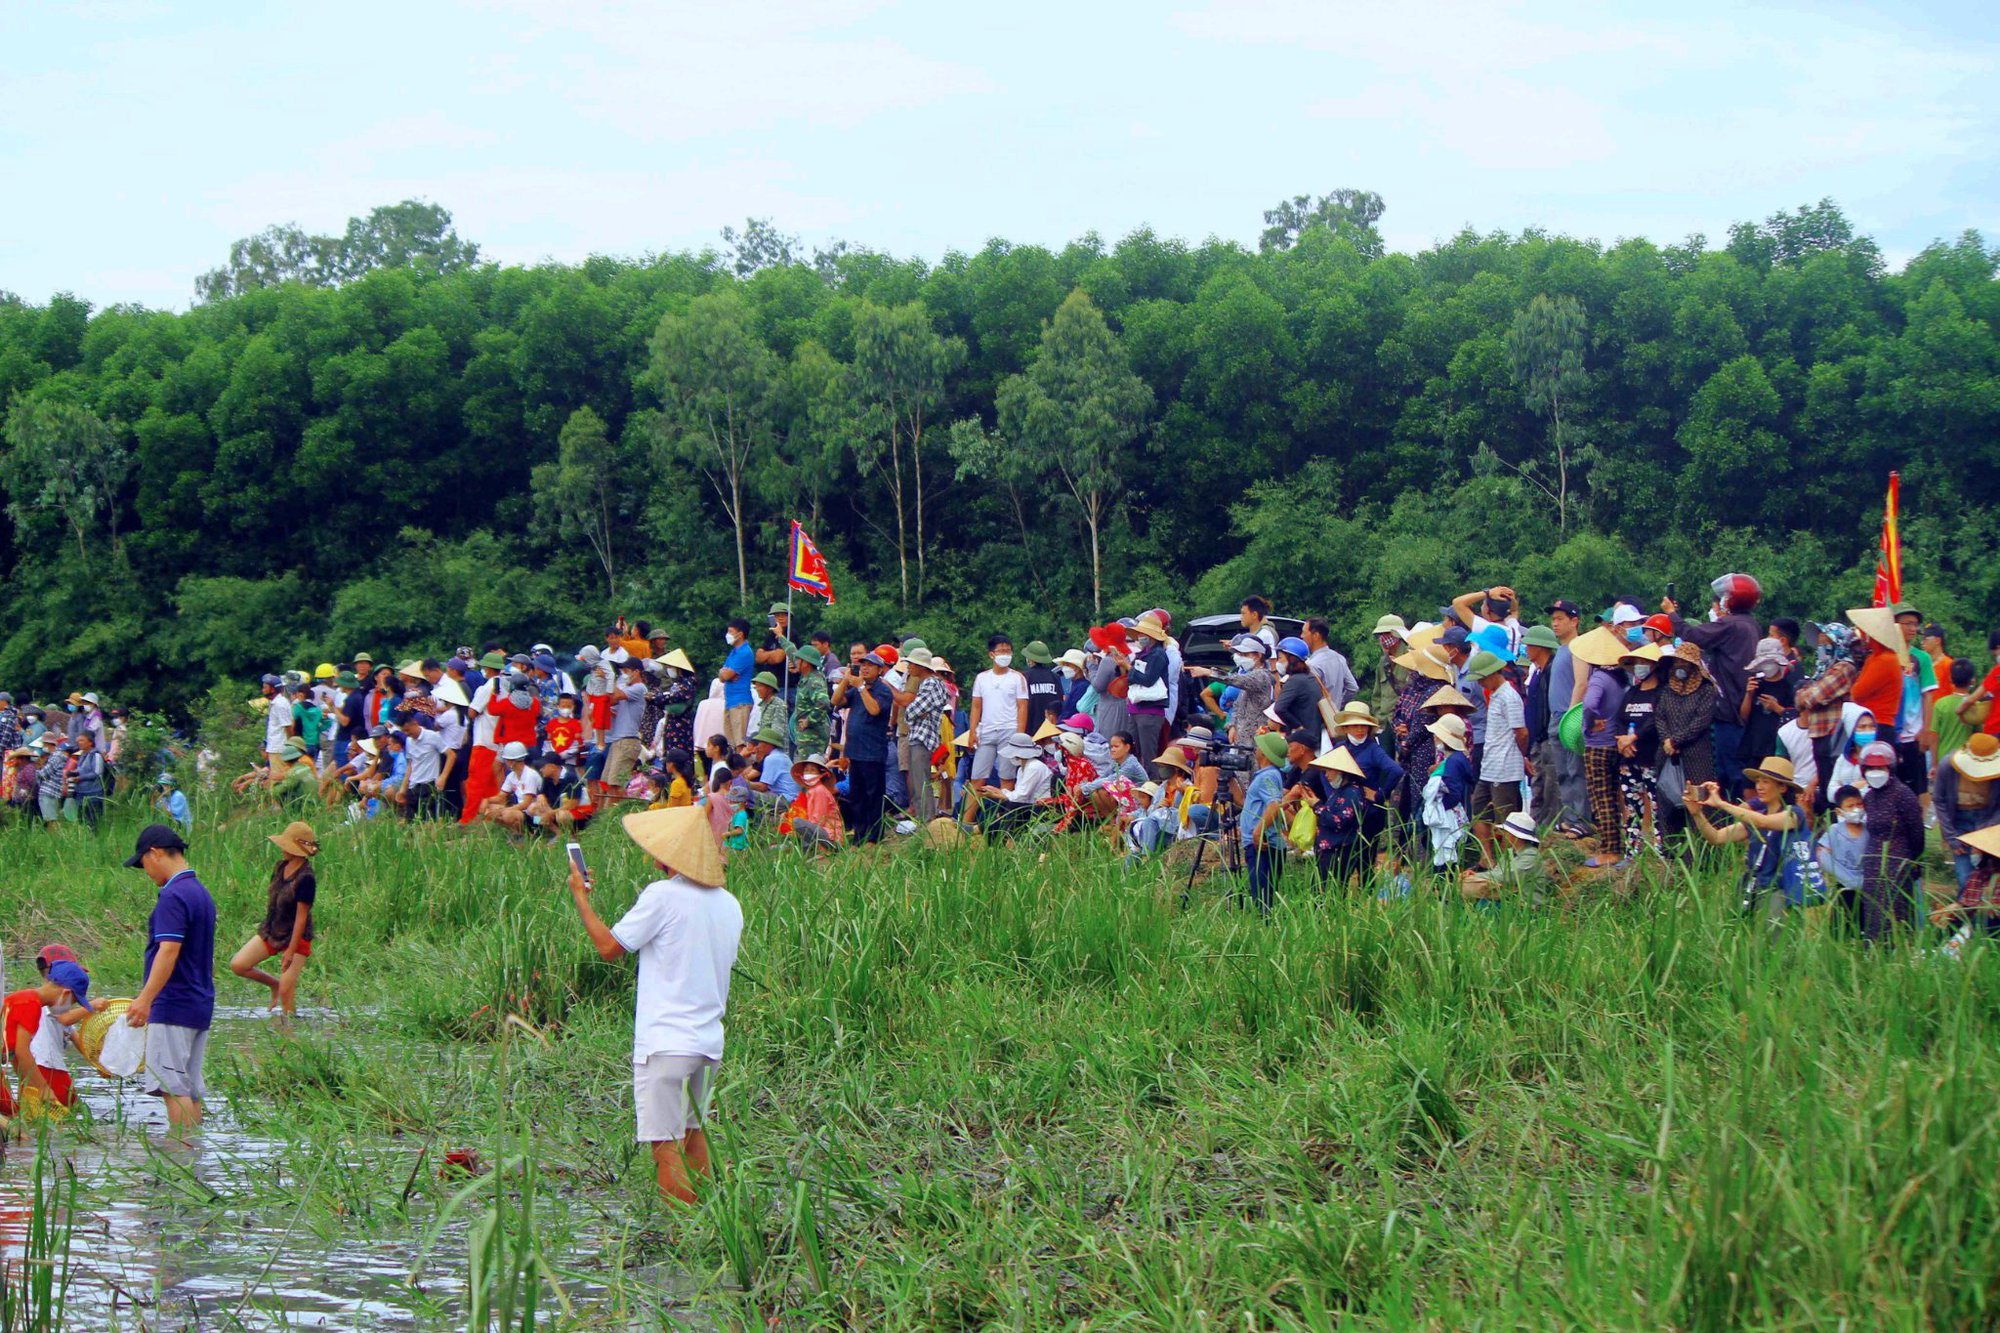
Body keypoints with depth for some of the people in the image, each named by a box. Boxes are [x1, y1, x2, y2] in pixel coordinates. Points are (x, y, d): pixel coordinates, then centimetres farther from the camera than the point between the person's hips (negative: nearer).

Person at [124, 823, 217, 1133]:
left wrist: (146, 999, -28)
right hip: (201, 1004, 10)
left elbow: (169, 950, -23)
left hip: (173, 1005, -10)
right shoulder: (201, 892, 16)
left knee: (172, 1086, -9)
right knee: (191, 1088, 10)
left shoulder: (173, 896, -13)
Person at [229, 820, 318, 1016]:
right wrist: (266, 929, 19)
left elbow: (301, 917, -21)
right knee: (237, 965, -2)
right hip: (270, 933, 8)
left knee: (286, 993, -8)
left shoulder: (306, 878, -22)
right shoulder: (280, 867, 3)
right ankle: (273, 984, 19)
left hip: (295, 938, -8)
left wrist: (291, 951, -20)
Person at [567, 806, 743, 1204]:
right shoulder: (729, 904, 9)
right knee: (693, 1134, 19)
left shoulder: (663, 895, -13)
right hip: (709, 1041, 7)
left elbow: (609, 947, -5)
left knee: (666, 1145, -4)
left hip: (665, 1042, -7)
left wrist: (580, 896, 5)